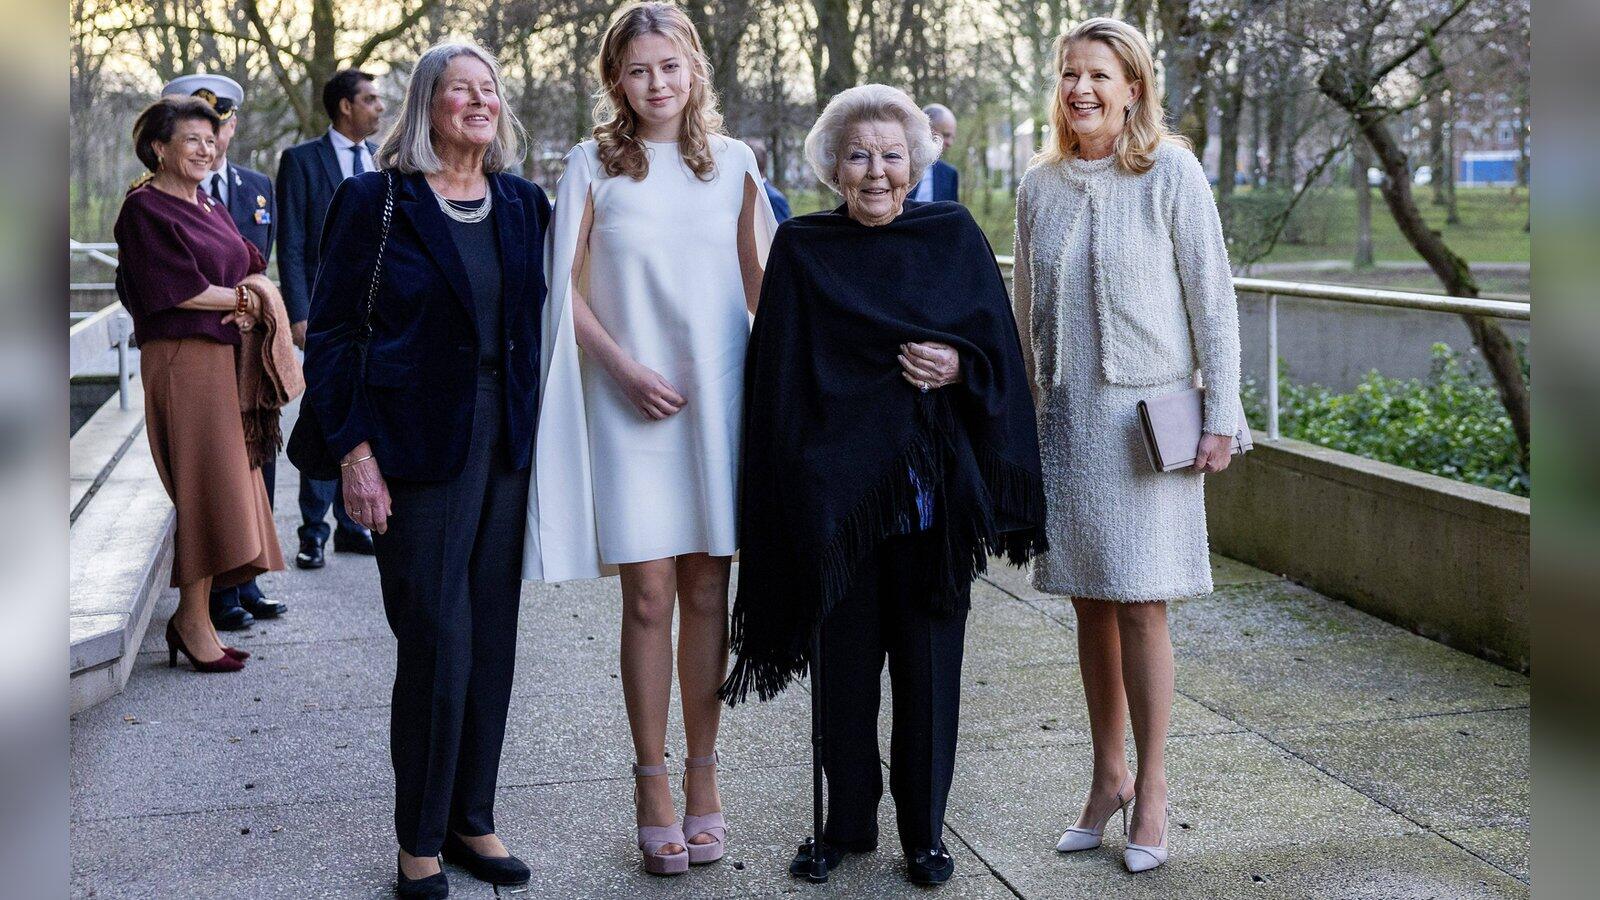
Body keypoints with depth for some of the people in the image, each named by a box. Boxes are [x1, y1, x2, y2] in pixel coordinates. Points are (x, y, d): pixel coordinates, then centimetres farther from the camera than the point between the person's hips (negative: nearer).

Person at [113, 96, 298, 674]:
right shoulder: (144, 210, -6)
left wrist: (251, 295, -7)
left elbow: (255, 270, 15)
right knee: (204, 486, -8)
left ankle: (192, 617, 13)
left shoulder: (210, 208, 19)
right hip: (182, 361, -8)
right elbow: (177, 290, -14)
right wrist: (243, 296, -4)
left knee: (224, 486, 7)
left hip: (228, 361, 8)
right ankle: (193, 620, 0)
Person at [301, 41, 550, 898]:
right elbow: (330, 334, -4)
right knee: (436, 644, -2)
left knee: (492, 640, 10)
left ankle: (471, 819, 24)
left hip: (508, 444, 5)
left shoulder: (524, 204, 10)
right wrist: (354, 450, -11)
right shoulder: (375, 201, -4)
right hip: (420, 449, -5)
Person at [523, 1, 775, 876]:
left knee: (706, 591, 6)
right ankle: (651, 782, 12)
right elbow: (566, 287, 2)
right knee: (648, 596, -1)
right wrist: (623, 366, -9)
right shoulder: (592, 165, 3)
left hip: (718, 398, 2)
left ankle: (702, 774, 18)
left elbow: (757, 281, 13)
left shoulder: (733, 164, 8)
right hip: (629, 403, -2)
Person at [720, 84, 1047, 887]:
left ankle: (924, 829, 21)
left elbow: (999, 348, 6)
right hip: (836, 483, 0)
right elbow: (779, 375, 2)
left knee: (929, 661, 6)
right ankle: (848, 822, 25)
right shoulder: (801, 250, 2)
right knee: (844, 659, 8)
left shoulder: (955, 237, 5)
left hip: (932, 484, 1)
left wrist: (960, 367, -15)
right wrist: (788, 484, -3)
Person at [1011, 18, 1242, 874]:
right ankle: (1107, 777, 22)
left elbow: (1212, 298, -4)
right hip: (1065, 418, 4)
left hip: (1146, 416, -4)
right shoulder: (1038, 188, 8)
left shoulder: (1171, 173, -4)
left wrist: (1220, 416, -7)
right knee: (1090, 604, 9)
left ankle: (1152, 788, 10)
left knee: (1140, 605, -3)